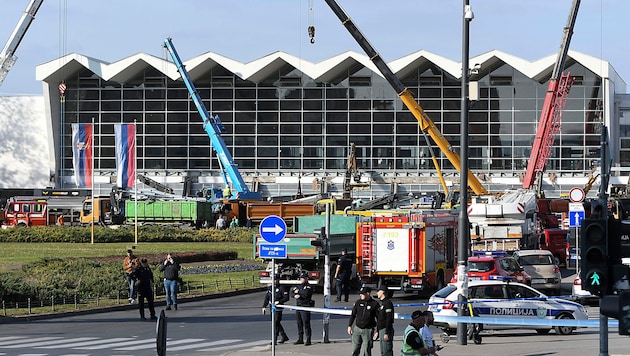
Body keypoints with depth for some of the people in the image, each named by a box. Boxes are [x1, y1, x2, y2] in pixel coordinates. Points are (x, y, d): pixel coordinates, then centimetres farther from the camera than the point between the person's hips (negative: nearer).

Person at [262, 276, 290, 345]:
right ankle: (284, 337, 28)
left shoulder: (281, 288, -7)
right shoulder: (270, 288, 12)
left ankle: (274, 340, -11)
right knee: (276, 324, 14)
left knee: (276, 323, -11)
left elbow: (286, 298, -11)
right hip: (272, 308, 7)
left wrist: (279, 301, -23)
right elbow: (266, 298, 14)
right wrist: (264, 306, 5)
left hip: (278, 309, -7)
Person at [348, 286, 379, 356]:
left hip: (368, 331, -4)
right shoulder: (358, 302, 4)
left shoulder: (375, 304, -5)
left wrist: (377, 331, -7)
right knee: (355, 350, 6)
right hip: (357, 329, 4)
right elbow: (353, 314, 13)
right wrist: (349, 326, 7)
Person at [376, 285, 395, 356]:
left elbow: (389, 319, -20)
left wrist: (387, 333, -24)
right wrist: (378, 331, 21)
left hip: (386, 330, -11)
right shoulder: (382, 303, 17)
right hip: (381, 330, 11)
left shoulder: (388, 303, -14)